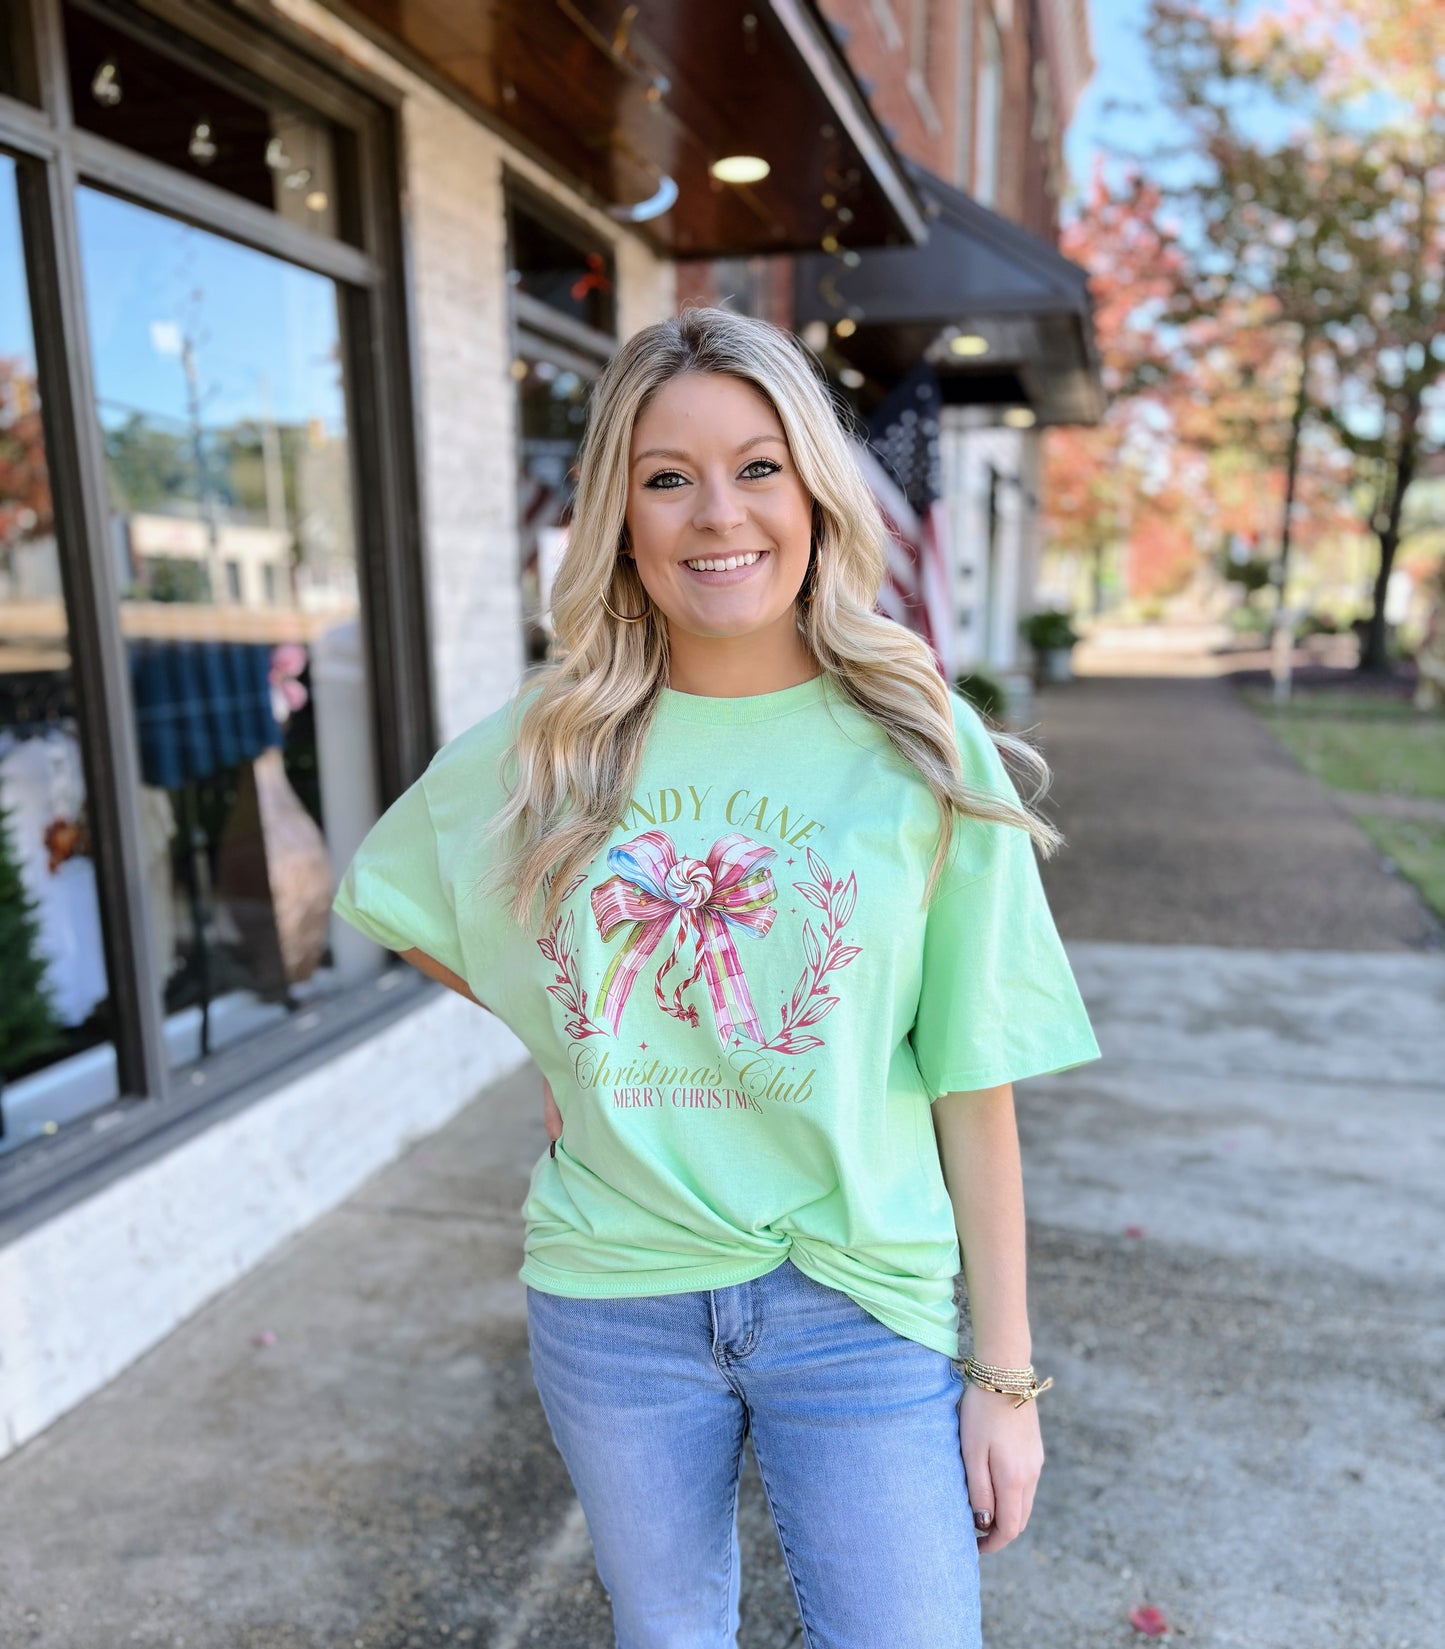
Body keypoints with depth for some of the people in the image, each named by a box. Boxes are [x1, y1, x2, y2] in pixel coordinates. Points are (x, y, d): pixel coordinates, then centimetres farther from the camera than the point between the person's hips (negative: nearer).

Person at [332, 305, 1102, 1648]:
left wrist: (1005, 1375, -3)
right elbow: (397, 902, 13)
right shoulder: (543, 746, -5)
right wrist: (570, 1028, 1)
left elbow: (973, 1086, -7)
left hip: (860, 1301, -2)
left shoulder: (923, 753, -10)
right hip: (610, 1299, 3)